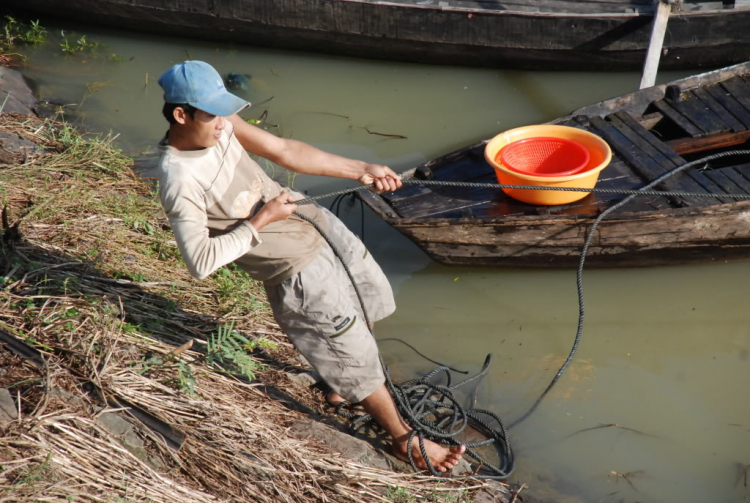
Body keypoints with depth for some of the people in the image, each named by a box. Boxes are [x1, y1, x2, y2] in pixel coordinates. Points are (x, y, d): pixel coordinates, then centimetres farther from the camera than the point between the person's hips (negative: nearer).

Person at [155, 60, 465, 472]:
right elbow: (200, 262, -31)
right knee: (355, 355, 6)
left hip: (316, 222, 8)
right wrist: (261, 221, -26)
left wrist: (361, 170, -5)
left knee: (373, 299, 27)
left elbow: (285, 151, -2)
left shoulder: (220, 124, -7)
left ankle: (339, 383, 52)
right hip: (297, 269, -8)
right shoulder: (180, 183, -28)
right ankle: (404, 440, 28)